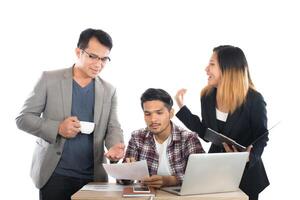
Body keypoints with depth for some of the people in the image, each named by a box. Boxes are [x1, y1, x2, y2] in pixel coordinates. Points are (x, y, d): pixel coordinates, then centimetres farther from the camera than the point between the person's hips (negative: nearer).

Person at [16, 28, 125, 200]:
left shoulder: (109, 91, 8)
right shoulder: (50, 79, 0)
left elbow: (113, 127, 5)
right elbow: (23, 118, 0)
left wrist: (115, 146, -18)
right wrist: (57, 128, -16)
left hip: (94, 177, 3)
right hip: (54, 174, -2)